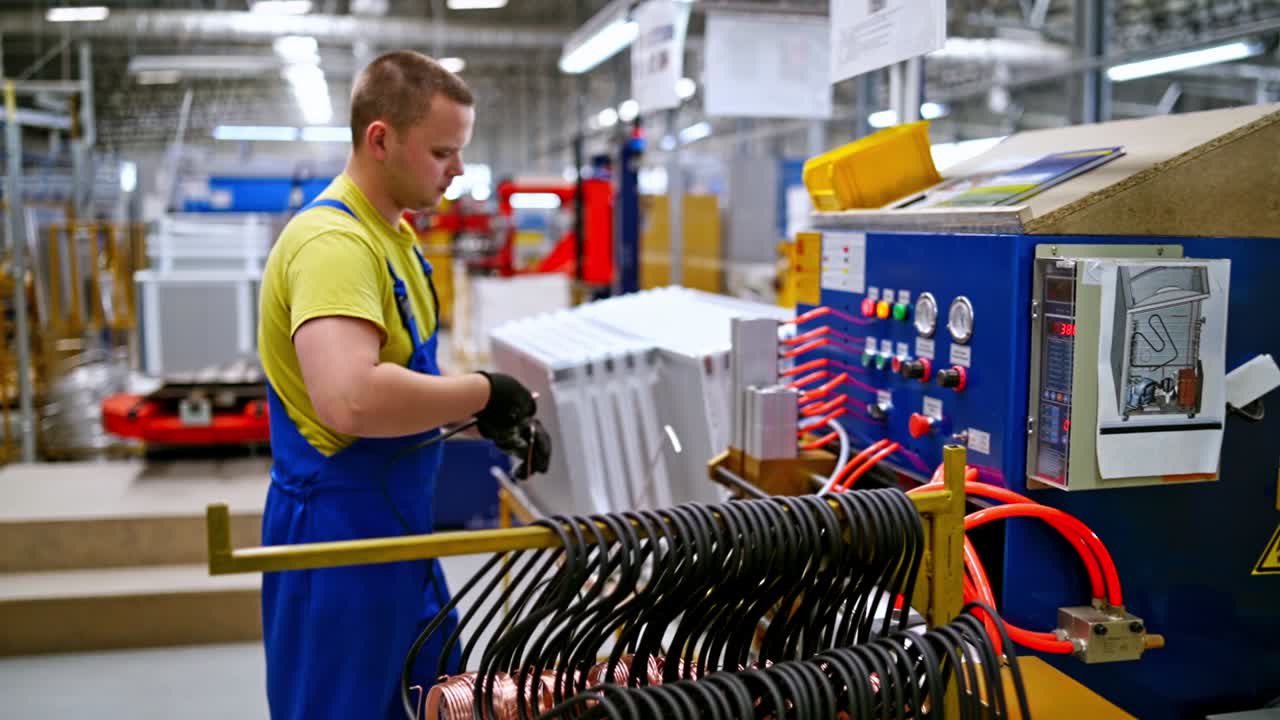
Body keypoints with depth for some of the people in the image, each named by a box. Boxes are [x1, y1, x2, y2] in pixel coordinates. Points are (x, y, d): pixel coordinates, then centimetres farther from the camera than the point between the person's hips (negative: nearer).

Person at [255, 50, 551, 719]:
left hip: (394, 520, 10)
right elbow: (350, 400, -39)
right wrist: (483, 393, -24)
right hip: (340, 530, -10)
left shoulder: (391, 232, 9)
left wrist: (490, 414, 3)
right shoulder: (333, 240, -23)